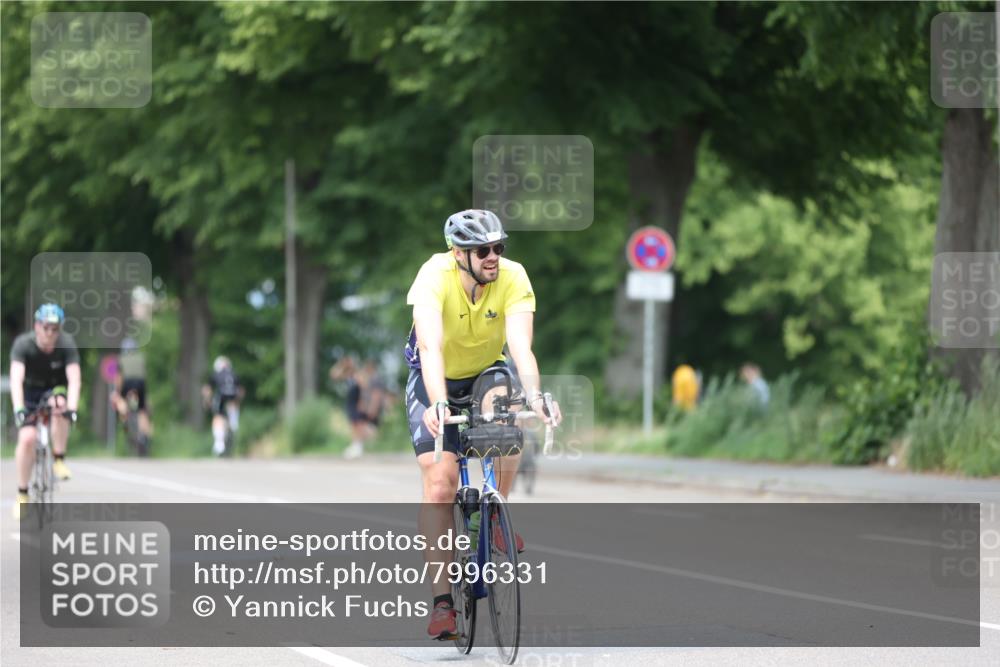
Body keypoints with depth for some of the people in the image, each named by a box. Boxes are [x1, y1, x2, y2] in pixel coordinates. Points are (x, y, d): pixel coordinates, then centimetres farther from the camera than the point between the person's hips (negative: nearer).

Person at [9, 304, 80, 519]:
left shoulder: (67, 344, -24)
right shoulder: (23, 344, -26)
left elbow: (74, 379, -33)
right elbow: (16, 379, -37)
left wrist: (71, 408, -48)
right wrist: (18, 409, -51)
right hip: (30, 392, 0)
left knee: (59, 405, -35)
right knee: (27, 437, -19)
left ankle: (59, 459, -19)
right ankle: (22, 494, -5)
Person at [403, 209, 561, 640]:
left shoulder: (513, 278, -25)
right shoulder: (434, 277, -30)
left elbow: (521, 345, -36)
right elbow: (431, 347, -41)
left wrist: (534, 395, -54)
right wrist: (438, 403, -57)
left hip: (486, 372, 2)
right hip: (435, 379, -2)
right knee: (440, 483, -15)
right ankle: (442, 600, -12)